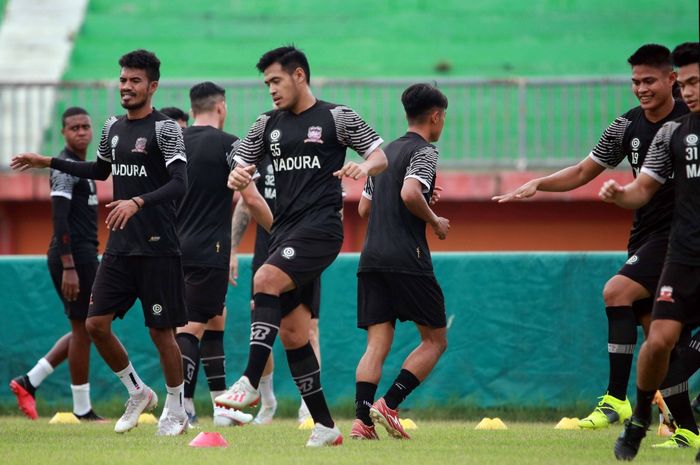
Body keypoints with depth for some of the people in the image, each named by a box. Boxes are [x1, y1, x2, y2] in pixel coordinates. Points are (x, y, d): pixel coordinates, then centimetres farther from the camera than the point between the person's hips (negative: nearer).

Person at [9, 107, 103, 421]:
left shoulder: (80, 166, 18)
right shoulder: (65, 167, -13)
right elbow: (59, 220, -21)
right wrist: (69, 268, -26)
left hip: (83, 255, 10)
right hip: (73, 256, -10)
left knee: (85, 329, 14)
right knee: (82, 329, -4)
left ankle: (29, 382, 14)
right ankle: (83, 410, 3)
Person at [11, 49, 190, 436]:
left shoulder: (165, 129, -10)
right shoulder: (113, 128, 12)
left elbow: (180, 184, -20)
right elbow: (100, 170, 30)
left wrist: (138, 202, -34)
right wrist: (49, 163, 28)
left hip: (157, 249, -7)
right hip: (119, 246, 7)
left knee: (161, 331, -1)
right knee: (96, 324, 0)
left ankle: (175, 410, 17)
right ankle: (138, 393, 19)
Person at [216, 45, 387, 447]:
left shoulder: (336, 118, 0)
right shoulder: (268, 125, 15)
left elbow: (380, 156, -2)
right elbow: (240, 167, 17)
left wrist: (364, 167, -25)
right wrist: (236, 177, -8)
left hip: (320, 225, -7)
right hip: (285, 229, 7)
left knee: (266, 280, -29)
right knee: (292, 332, 3)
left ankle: (250, 384, -34)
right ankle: (325, 425, 9)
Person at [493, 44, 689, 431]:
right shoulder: (627, 127, 6)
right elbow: (583, 172, 13)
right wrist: (538, 184, 0)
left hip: (679, 233, -6)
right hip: (643, 235, 7)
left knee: (617, 292, -23)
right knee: (654, 332, 6)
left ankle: (616, 400, -21)